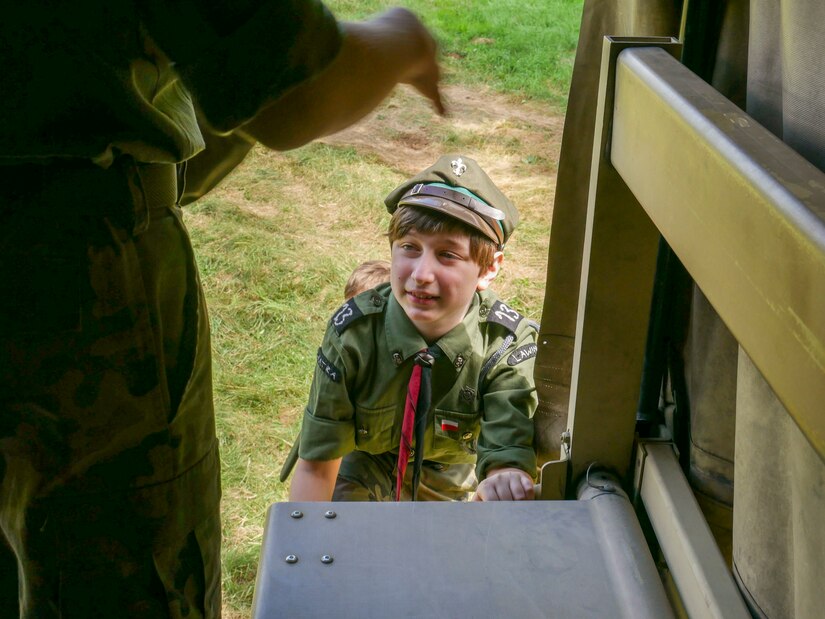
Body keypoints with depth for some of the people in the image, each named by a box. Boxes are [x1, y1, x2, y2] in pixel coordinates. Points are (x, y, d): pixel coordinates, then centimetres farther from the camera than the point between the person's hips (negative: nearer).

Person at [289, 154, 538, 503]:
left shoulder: (509, 345, -34)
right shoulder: (353, 333, -32)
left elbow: (508, 453, -41)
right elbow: (315, 466, -24)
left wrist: (505, 481, -65)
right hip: (365, 472, -2)